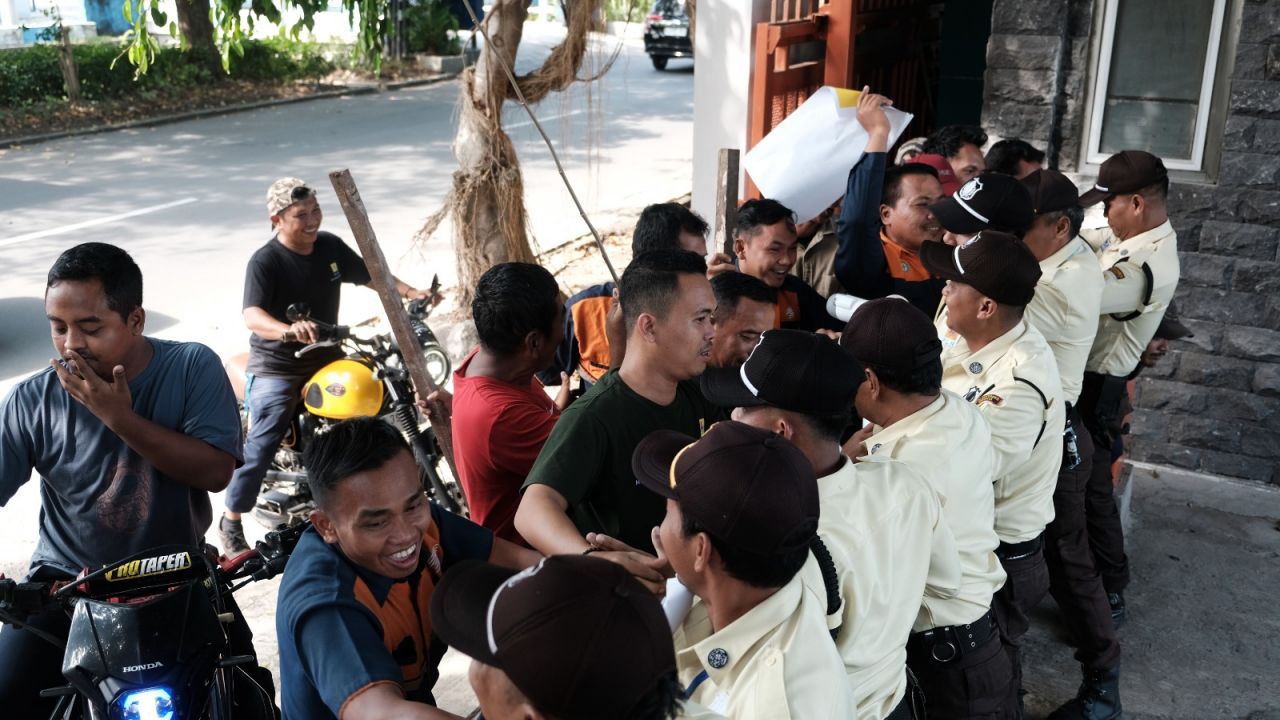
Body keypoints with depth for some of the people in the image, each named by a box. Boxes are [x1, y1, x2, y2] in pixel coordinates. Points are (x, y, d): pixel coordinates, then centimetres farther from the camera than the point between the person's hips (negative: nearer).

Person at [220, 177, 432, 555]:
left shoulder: (331, 246, 0)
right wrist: (288, 330, -54)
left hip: (327, 359, 6)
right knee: (261, 447, -9)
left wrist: (410, 292, -3)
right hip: (277, 367, -6)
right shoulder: (265, 261, -19)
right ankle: (230, 523, 7)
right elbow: (252, 316, -33)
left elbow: (370, 275, 13)